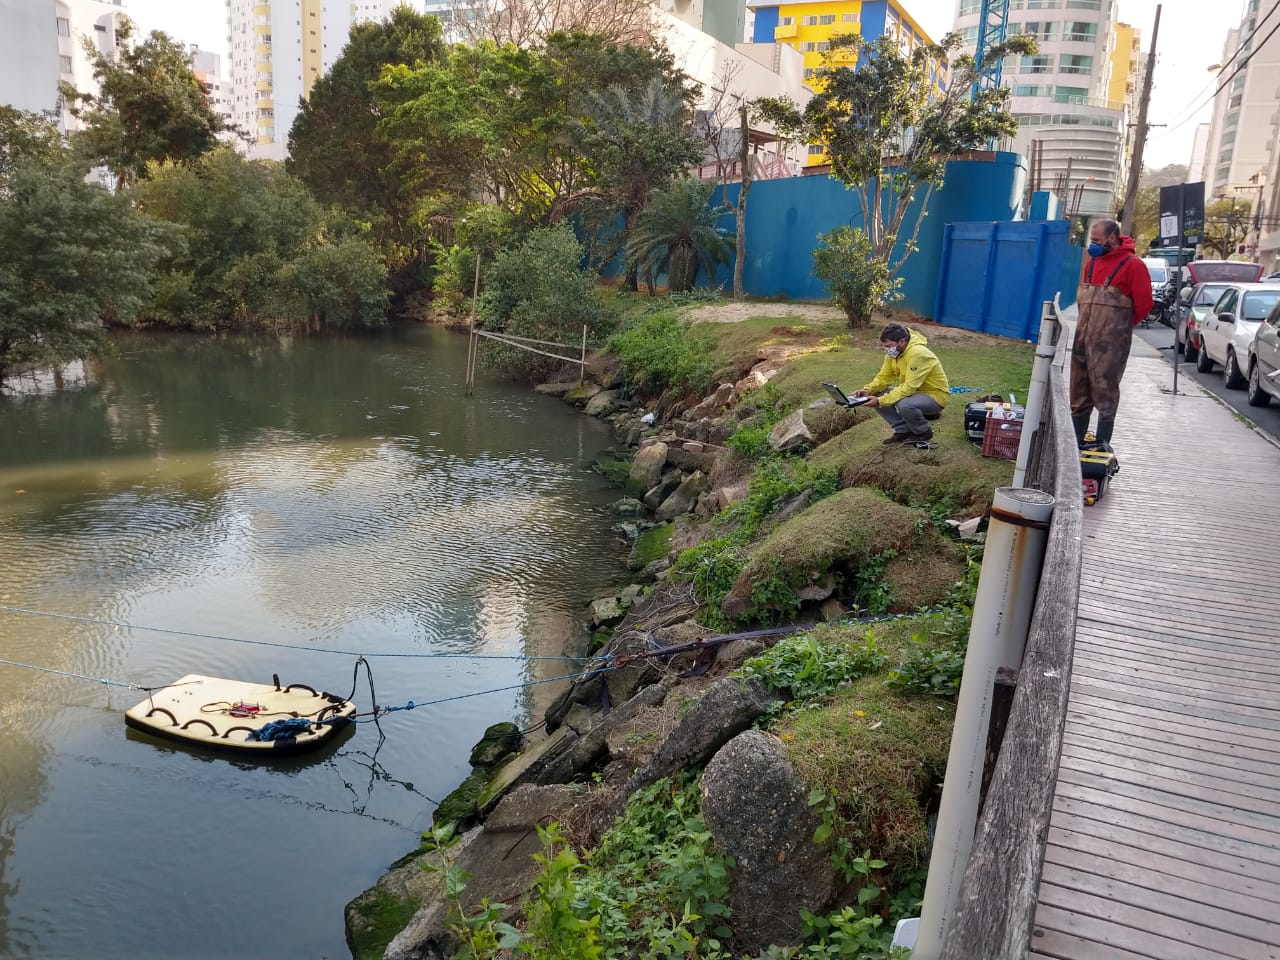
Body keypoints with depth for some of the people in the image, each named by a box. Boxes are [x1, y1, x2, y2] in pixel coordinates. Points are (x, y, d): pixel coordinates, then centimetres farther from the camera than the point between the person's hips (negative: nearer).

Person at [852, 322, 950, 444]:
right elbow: (884, 377, 2)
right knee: (877, 395, -6)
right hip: (914, 391, 8)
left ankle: (923, 432, -6)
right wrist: (868, 390, -18)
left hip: (935, 395, -8)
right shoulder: (893, 352, -4)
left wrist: (881, 401, -35)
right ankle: (903, 430, 5)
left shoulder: (917, 353, -29)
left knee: (904, 404, -37)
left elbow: (909, 388, -32)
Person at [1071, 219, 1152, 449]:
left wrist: (1122, 326, 3)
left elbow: (1144, 302, -8)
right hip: (1083, 337, 7)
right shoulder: (1092, 262, 15)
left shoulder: (1132, 265, -8)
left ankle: (1103, 442, 0)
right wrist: (1087, 321, 15)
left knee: (1105, 391, -5)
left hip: (1110, 341, -7)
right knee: (1079, 391, 10)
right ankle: (1076, 440, 18)